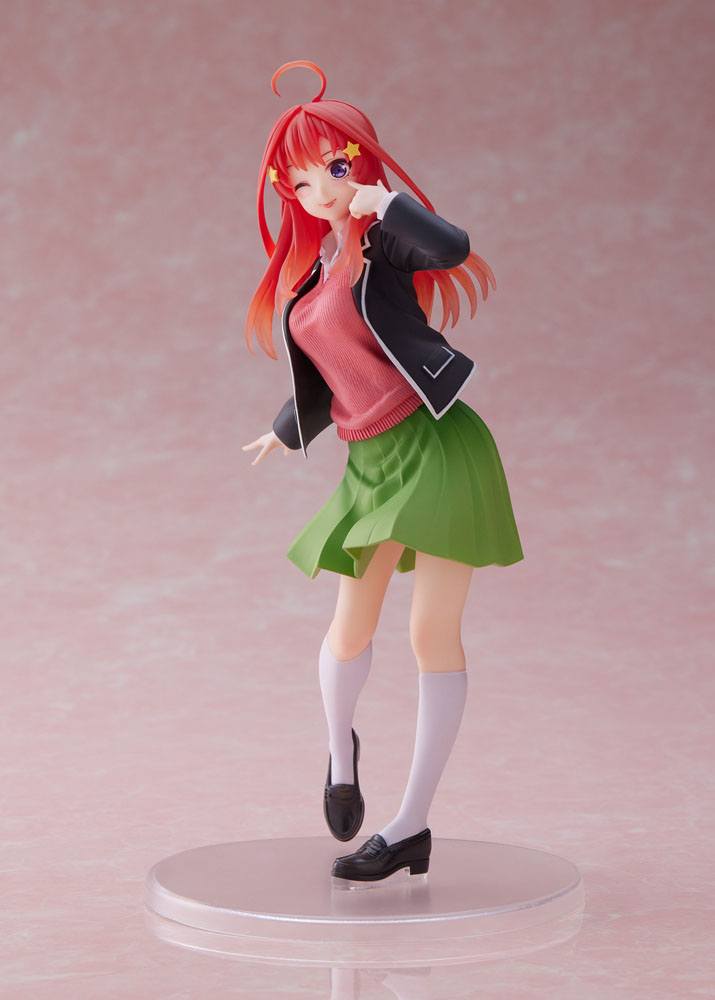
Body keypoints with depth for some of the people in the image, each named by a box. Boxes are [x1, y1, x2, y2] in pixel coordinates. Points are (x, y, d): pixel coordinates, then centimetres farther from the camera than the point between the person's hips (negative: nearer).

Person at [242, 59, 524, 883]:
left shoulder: (383, 237, -6)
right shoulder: (309, 265, 13)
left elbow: (451, 250, -32)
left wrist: (386, 202, -25)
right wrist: (290, 432, 41)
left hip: (436, 446, -6)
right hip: (372, 463, 6)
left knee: (434, 634, -4)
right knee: (350, 629, 5)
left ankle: (410, 827, 2)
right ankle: (340, 754, 36)